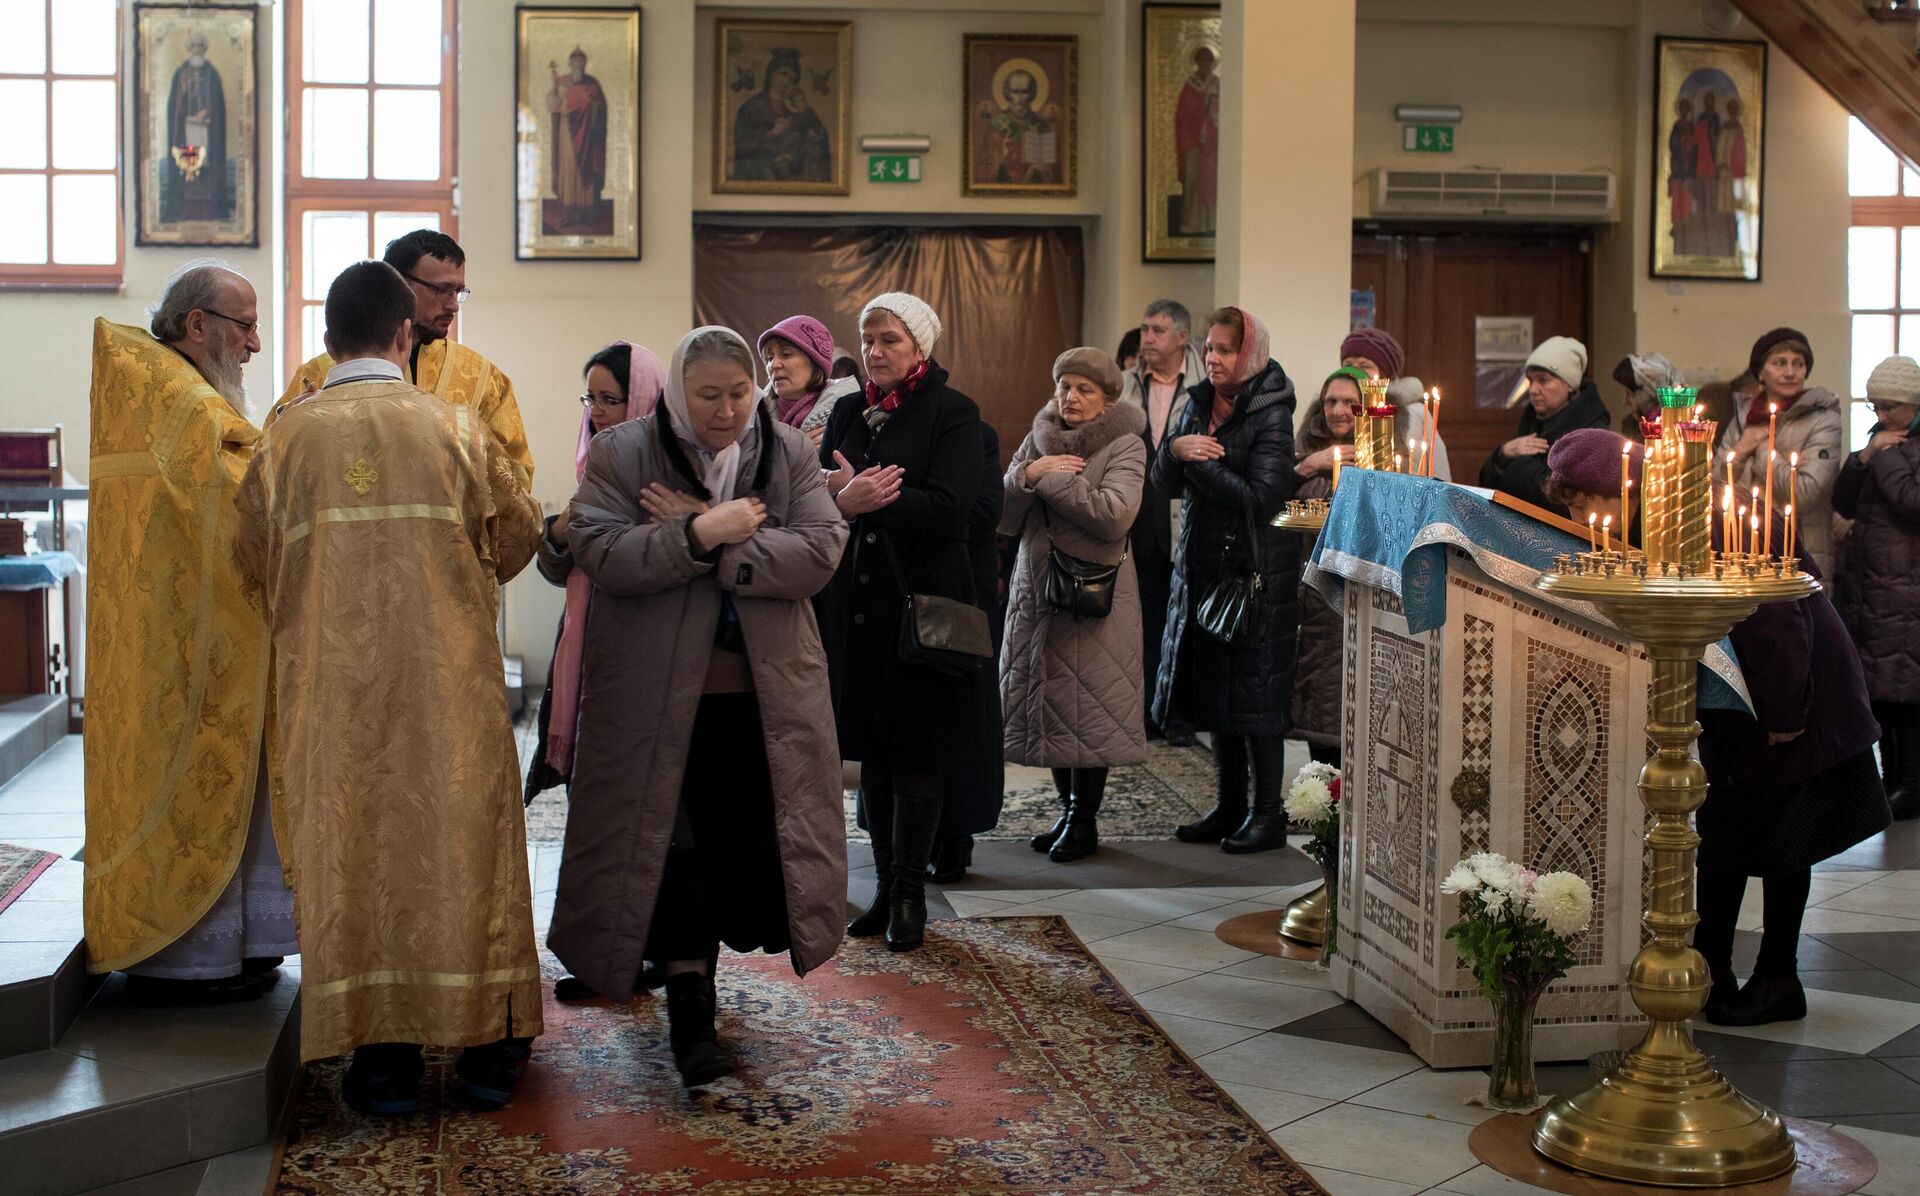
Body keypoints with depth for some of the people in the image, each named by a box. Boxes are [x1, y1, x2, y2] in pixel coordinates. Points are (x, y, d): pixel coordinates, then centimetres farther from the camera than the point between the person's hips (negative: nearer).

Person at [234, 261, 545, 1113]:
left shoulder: (287, 438, -1)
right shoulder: (455, 429, -3)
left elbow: (253, 562, 7)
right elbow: (516, 537, 6)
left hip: (331, 684, 1)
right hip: (452, 681, 0)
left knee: (352, 847, 7)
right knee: (464, 837, 9)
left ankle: (382, 1057, 10)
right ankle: (487, 1045, 15)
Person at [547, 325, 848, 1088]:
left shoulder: (789, 455, 5)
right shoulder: (621, 454, -2)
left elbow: (820, 552, -9)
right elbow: (600, 553, -15)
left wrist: (709, 539, -17)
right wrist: (703, 533, -22)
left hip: (765, 690, 3)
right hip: (657, 694, -3)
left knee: (745, 839, 8)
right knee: (672, 844, -3)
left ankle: (691, 960, 29)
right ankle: (690, 1010, 3)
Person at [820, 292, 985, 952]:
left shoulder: (953, 414, -4)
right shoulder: (848, 414, 13)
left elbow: (947, 507, -17)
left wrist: (858, 497, -17)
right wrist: (842, 497, -17)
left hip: (921, 601, -5)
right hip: (855, 602, 5)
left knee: (916, 754, 0)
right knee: (872, 753, 9)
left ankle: (910, 892, 11)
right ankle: (885, 885, 18)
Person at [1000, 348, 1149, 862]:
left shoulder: (1124, 445, -3)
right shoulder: (1037, 441, 13)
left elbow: (1115, 515, -20)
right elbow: (1003, 519, 6)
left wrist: (1051, 479, -15)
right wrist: (1026, 475, -12)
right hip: (1037, 588, 5)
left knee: (1088, 708, -5)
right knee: (1046, 702, 7)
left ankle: (1085, 819, 8)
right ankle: (1069, 810, 19)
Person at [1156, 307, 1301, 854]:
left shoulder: (1270, 415, -12)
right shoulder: (1198, 404, 9)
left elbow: (1259, 498, -19)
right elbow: (1165, 482, 8)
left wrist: (1201, 461, -16)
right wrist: (1174, 447, -13)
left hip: (1257, 567, -7)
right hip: (1203, 563, 7)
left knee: (1256, 691, -2)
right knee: (1212, 683, 11)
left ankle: (1268, 812, 6)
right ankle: (1229, 806, 21)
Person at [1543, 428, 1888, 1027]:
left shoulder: (1709, 520, -27)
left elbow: (1776, 617, -28)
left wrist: (1785, 713, -22)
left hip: (1794, 695, -9)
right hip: (1736, 700, 9)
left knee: (1775, 838, 1)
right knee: (1723, 831, 11)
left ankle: (1779, 982, 12)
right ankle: (1709, 971, 18)